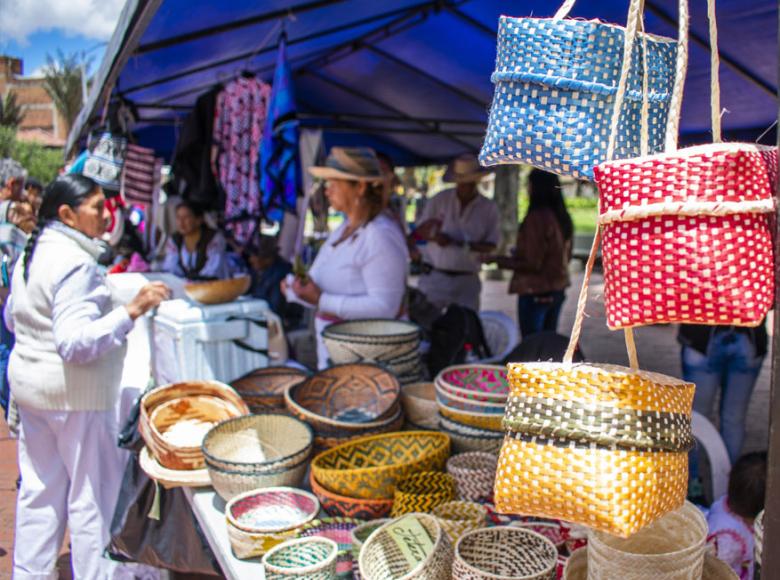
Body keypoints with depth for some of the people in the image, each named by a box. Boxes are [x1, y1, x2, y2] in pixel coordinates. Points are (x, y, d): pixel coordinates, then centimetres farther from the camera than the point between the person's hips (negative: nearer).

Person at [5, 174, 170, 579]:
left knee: (39, 489, 18)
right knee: (93, 492, 3)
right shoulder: (76, 262, -21)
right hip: (75, 393, -9)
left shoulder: (31, 255, 9)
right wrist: (132, 311, -35)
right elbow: (76, 342, -29)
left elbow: (11, 318, 21)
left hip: (29, 382, 9)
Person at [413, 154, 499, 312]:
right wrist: (434, 236, -18)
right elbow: (419, 232, 5)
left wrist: (470, 245, -20)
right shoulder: (440, 199, 3)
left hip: (466, 280, 1)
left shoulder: (489, 208, 2)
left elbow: (491, 245, 1)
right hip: (434, 276, 0)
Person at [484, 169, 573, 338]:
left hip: (535, 292, -8)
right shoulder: (562, 216, 5)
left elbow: (532, 264, -18)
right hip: (558, 290, 8)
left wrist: (499, 260, -9)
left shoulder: (537, 217, -18)